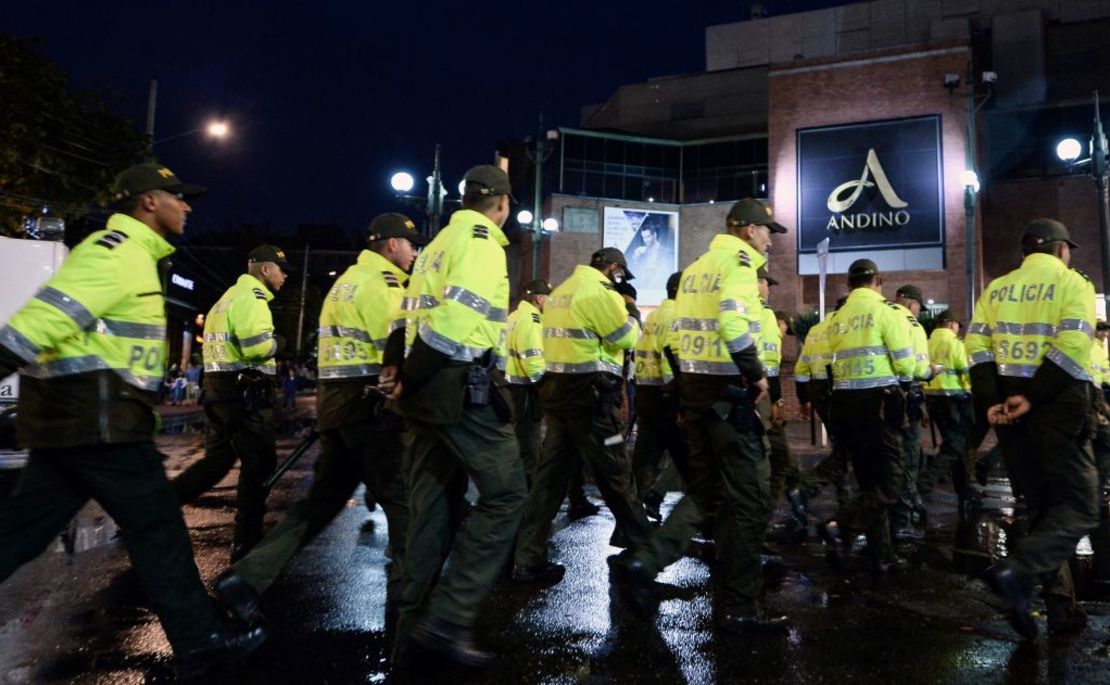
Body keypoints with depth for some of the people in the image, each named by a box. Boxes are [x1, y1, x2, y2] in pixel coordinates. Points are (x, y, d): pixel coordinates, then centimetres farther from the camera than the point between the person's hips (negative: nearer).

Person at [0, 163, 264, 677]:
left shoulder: (127, 253, 20)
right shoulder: (119, 251, -12)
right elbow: (45, 316, -23)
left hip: (69, 415, 10)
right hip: (97, 418, -10)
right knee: (157, 526, -2)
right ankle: (199, 642, 9)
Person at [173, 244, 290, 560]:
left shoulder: (232, 295, 20)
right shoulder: (252, 296, -13)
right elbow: (257, 347, -25)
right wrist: (278, 343, -6)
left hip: (221, 388, 10)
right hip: (244, 392, -10)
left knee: (216, 460, 17)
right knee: (259, 464, -1)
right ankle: (247, 541, 7)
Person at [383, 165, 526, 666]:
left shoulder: (441, 242, 23)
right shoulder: (480, 239, -7)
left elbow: (411, 311, 17)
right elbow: (460, 314, -20)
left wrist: (396, 364, 5)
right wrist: (413, 376, -14)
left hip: (431, 389, 10)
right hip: (464, 387, -10)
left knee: (432, 504, 12)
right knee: (504, 493, -5)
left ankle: (413, 627, 19)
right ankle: (447, 619, -6)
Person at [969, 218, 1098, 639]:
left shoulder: (996, 288, 13)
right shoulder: (1072, 283, 0)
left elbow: (977, 345, 2)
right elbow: (1071, 347, -15)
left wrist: (990, 401, -5)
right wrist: (1033, 397, -17)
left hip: (1007, 406, 5)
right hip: (1058, 404, -5)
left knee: (1042, 506, 13)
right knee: (1078, 508, 2)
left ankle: (1060, 609, 16)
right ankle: (1016, 572, -20)